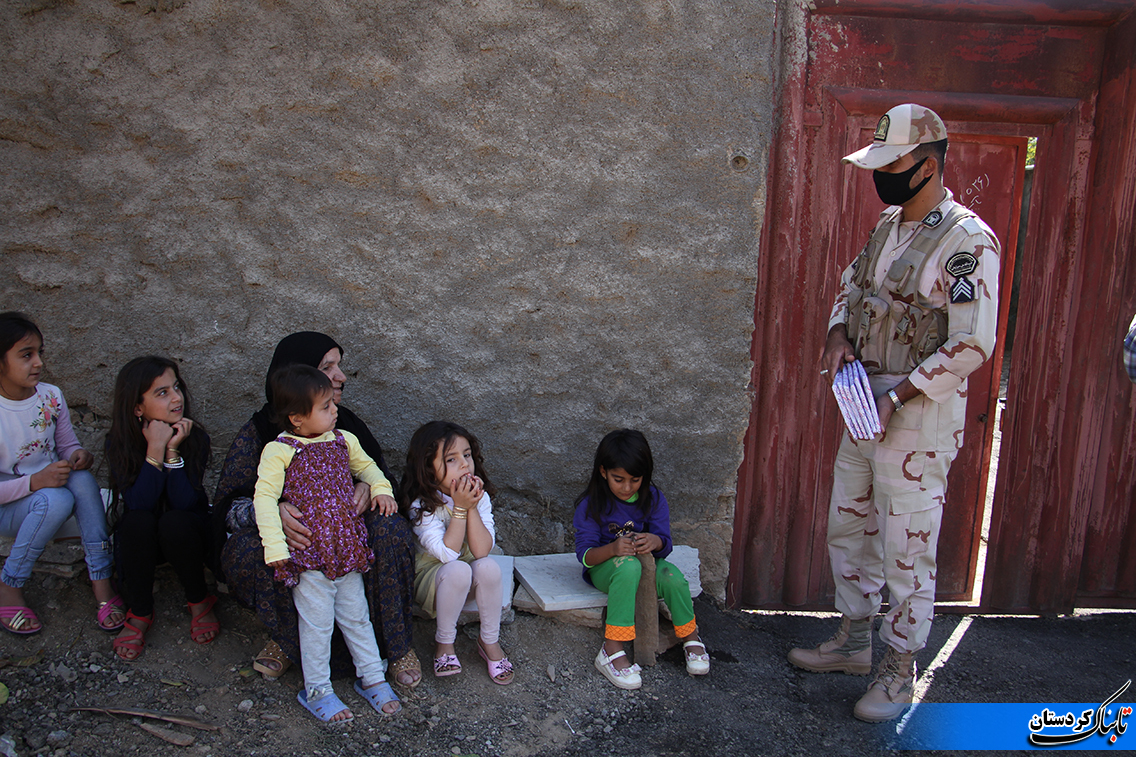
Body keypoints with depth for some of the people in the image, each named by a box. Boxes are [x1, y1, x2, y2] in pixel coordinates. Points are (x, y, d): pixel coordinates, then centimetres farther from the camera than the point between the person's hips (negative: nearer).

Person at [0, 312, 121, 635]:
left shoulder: (51, 396, -6)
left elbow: (68, 445, 6)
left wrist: (77, 455, -18)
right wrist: (35, 482, -33)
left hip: (49, 482, 4)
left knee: (81, 477, -29)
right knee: (56, 500, -36)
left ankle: (100, 578, -23)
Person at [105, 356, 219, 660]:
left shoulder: (195, 438, -15)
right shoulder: (118, 442, -14)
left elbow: (184, 503, -25)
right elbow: (138, 504, -27)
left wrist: (173, 450, -31)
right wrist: (155, 449, -33)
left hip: (185, 534, 0)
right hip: (139, 541, 1)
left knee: (175, 521, -33)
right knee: (138, 521, -32)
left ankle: (200, 602, -8)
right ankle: (140, 614, -12)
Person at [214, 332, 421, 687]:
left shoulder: (346, 425, 3)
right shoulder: (258, 435, -5)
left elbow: (384, 479, 7)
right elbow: (227, 504, -10)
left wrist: (368, 488, -19)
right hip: (291, 551, -1)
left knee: (391, 529, -29)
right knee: (243, 551, -33)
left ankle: (397, 644, -11)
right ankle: (288, 638, -5)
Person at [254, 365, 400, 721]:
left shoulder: (343, 440, 5)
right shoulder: (279, 451, -11)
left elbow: (365, 464, 23)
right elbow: (264, 497, -16)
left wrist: (380, 487, 4)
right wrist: (275, 546, -23)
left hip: (348, 550, 5)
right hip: (310, 555, -5)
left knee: (356, 616, 14)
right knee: (317, 623, 4)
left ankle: (372, 677, 28)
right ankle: (316, 690, 22)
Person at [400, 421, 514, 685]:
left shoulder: (479, 496, -9)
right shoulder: (421, 506, -20)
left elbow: (482, 550, -20)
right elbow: (447, 553, -29)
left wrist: (472, 508, -29)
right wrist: (460, 508, -31)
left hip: (471, 574, 3)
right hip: (431, 577, -3)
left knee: (488, 566, -31)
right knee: (458, 570, -36)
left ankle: (489, 641, -9)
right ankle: (444, 641, -11)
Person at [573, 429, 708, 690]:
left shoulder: (654, 499, -4)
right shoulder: (590, 505, -13)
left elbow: (666, 545, -8)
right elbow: (585, 554, -17)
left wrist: (656, 542, -34)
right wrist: (613, 549, -39)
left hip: (646, 563, 3)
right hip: (605, 569, -3)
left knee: (672, 576, -30)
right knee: (629, 566, -37)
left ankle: (691, 638, -2)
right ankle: (611, 650, -35)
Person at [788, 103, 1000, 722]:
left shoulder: (967, 240, -16)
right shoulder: (887, 224, 9)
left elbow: (972, 344, -20)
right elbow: (851, 287, 22)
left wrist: (897, 396, -21)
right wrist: (839, 335, 1)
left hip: (920, 416, -8)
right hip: (867, 406, 9)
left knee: (908, 551, 3)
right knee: (848, 529, 17)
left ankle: (900, 671, 21)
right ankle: (854, 641, 36)